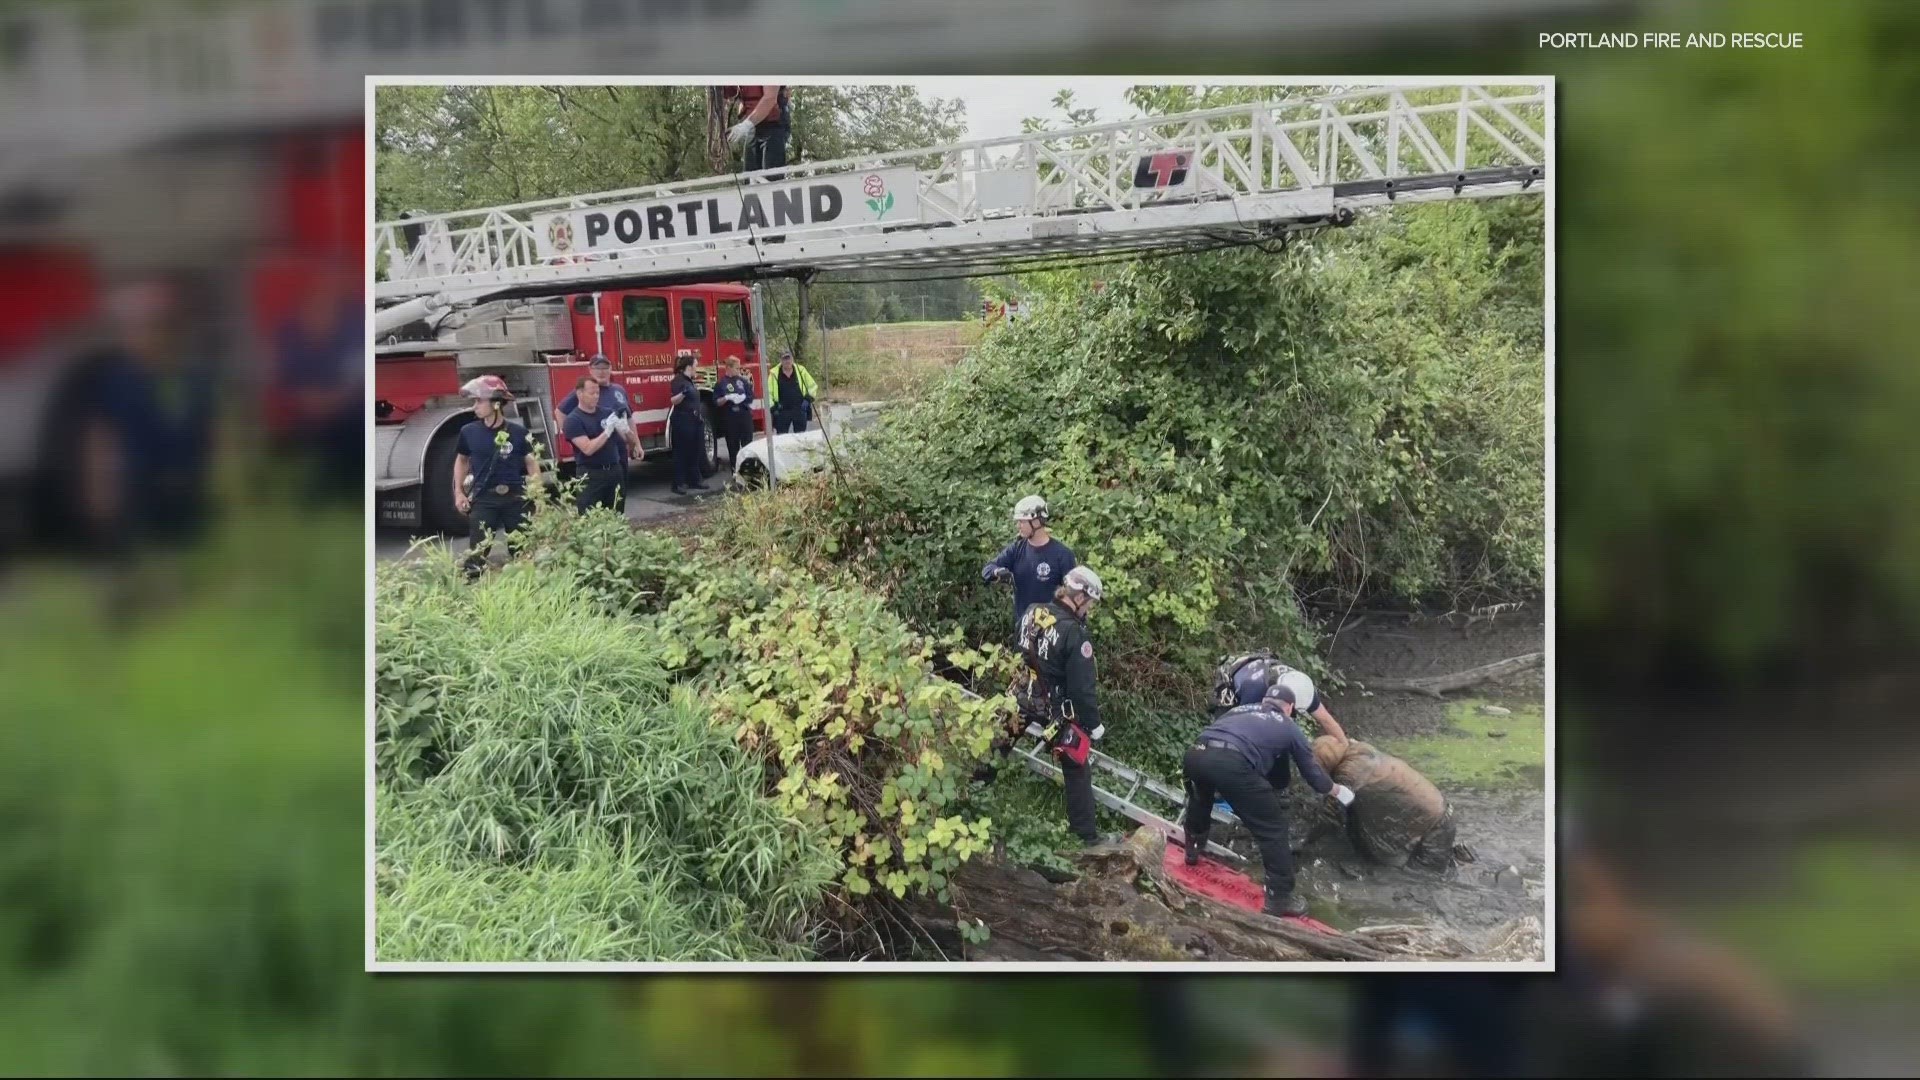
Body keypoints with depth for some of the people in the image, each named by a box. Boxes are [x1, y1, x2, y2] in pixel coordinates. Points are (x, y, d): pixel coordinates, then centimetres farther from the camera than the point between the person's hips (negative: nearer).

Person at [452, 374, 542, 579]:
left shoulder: (518, 432, -4)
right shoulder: (469, 432, -1)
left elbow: (531, 463, 4)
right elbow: (462, 460, 15)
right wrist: (459, 492, 9)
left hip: (515, 497, 0)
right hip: (483, 498, 0)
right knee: (476, 553, -4)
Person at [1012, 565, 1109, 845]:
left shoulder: (1032, 613, -7)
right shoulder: (1074, 634, -28)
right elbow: (1082, 688, -23)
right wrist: (1094, 725, -11)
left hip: (1023, 700, 6)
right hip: (1058, 713, -6)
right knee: (1077, 772, 6)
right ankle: (1087, 836, 12)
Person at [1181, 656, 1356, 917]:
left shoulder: (1239, 710, 37)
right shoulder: (1289, 728, 26)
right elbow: (1312, 772, 33)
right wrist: (1337, 790, 54)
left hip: (1195, 754, 5)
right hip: (1232, 764, -5)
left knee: (1199, 801, 40)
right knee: (1272, 829, 10)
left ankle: (1193, 848, 56)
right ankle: (1279, 898, 11)